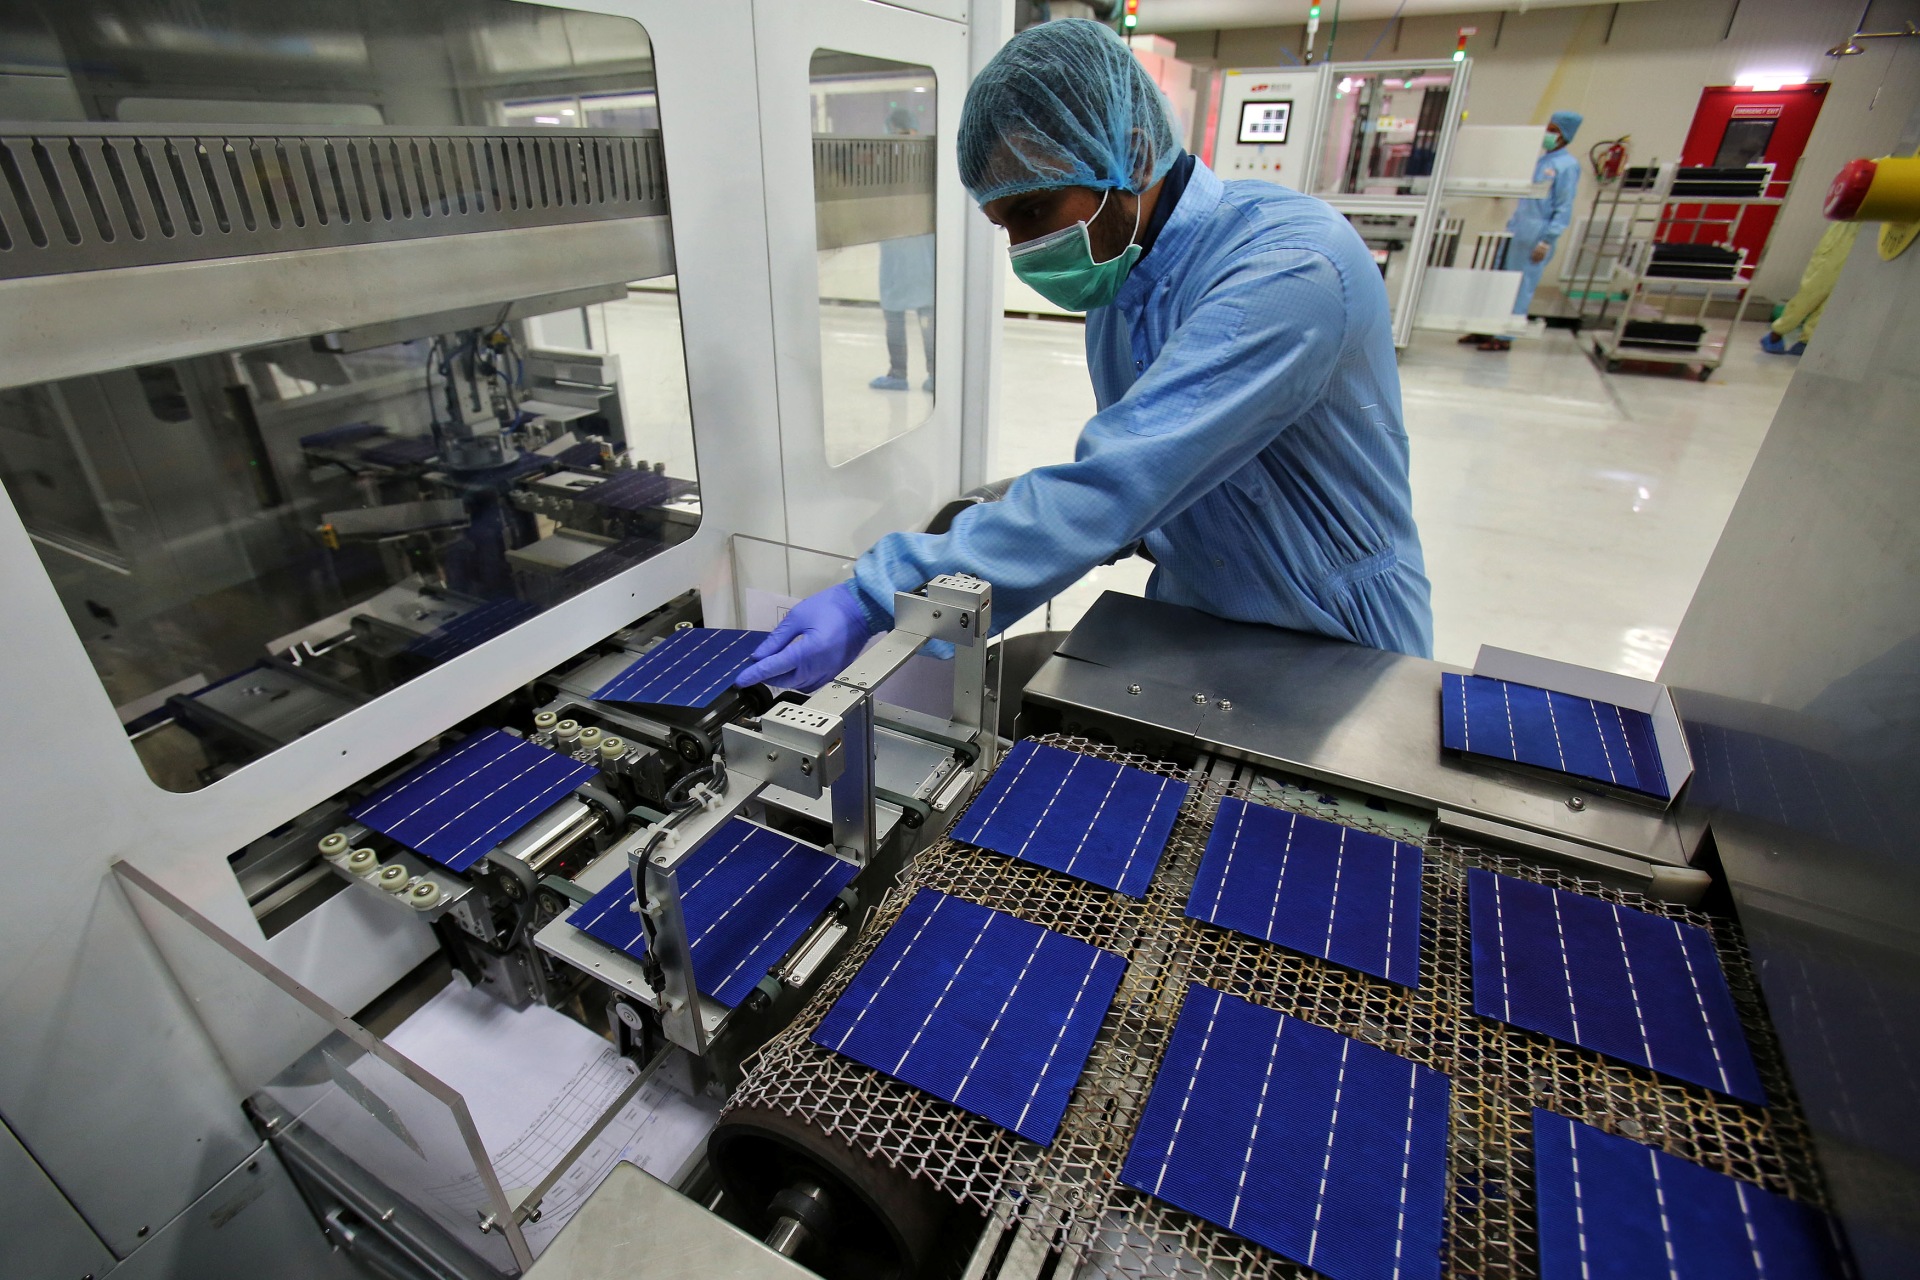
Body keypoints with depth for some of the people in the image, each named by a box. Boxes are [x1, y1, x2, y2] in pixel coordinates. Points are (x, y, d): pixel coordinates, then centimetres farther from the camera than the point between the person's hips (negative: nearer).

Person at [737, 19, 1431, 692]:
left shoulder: (1292, 267, -28)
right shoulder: (1118, 275, 0)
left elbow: (1114, 484, -37)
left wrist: (873, 601, -39)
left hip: (1333, 655, -6)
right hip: (1190, 625, 6)